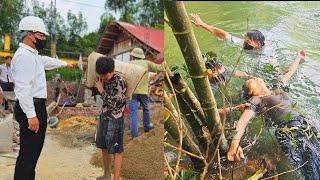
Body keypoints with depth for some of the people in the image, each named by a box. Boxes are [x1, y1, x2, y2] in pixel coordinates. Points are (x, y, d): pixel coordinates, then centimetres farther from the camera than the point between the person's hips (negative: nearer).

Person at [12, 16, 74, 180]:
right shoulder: (23, 56, -17)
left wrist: (65, 64, 52)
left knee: (35, 149, 19)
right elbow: (23, 89, -25)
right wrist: (31, 115, -27)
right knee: (28, 152, -6)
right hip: (31, 110, -11)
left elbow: (47, 61, 37)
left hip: (38, 107, 11)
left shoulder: (33, 54, 15)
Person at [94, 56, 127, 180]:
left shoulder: (119, 82, -18)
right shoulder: (104, 80, 4)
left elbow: (112, 103, -19)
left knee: (116, 151, 1)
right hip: (103, 117, 8)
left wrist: (101, 90, -10)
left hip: (115, 120, -8)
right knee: (104, 148, 17)